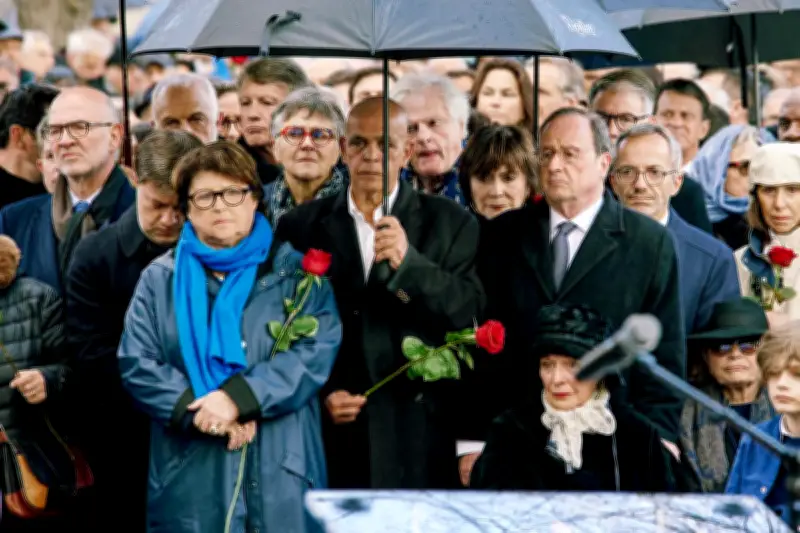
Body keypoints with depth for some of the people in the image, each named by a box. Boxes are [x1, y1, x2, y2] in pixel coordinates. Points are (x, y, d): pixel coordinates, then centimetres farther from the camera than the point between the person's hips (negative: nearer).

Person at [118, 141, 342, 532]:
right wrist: (198, 410, -13)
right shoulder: (160, 278, 12)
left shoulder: (296, 270, 8)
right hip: (190, 479, 1)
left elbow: (317, 350, -6)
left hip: (281, 475, -1)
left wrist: (238, 397, -17)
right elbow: (136, 364, 3)